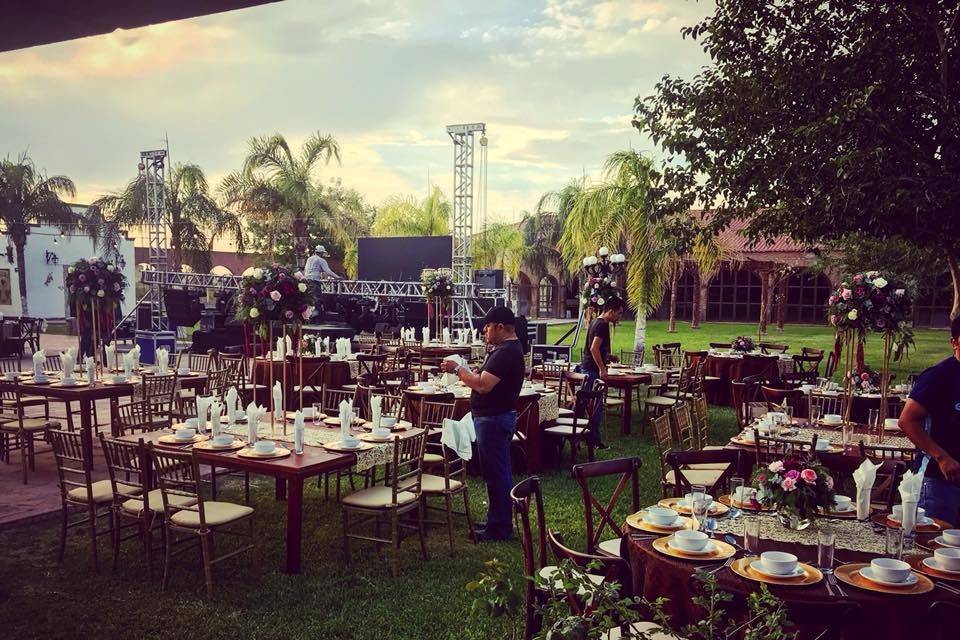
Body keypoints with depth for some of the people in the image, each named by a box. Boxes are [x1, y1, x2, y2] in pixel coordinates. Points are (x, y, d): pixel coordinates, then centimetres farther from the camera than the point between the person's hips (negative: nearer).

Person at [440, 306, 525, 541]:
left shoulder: (505, 352, -21)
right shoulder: (510, 349, 14)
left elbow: (483, 385, -28)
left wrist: (458, 369, -17)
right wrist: (466, 373, 6)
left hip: (494, 419, -11)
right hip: (498, 416, 11)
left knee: (496, 473, -2)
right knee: (499, 472, 17)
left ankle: (500, 528, 7)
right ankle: (498, 522, 28)